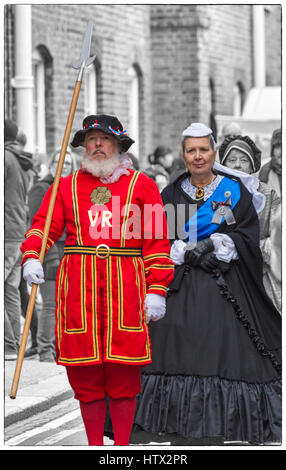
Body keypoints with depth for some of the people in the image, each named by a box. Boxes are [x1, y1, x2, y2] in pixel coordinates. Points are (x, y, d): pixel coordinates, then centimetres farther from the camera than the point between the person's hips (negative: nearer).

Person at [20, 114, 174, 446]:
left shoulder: (141, 186, 9)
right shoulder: (66, 186, 14)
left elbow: (157, 241, 5)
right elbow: (43, 225, 7)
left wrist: (157, 290, -3)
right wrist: (31, 257, -14)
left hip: (126, 287, -1)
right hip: (78, 285, 1)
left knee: (123, 372, -2)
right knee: (85, 373, 2)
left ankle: (122, 446, 8)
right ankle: (94, 446, 13)